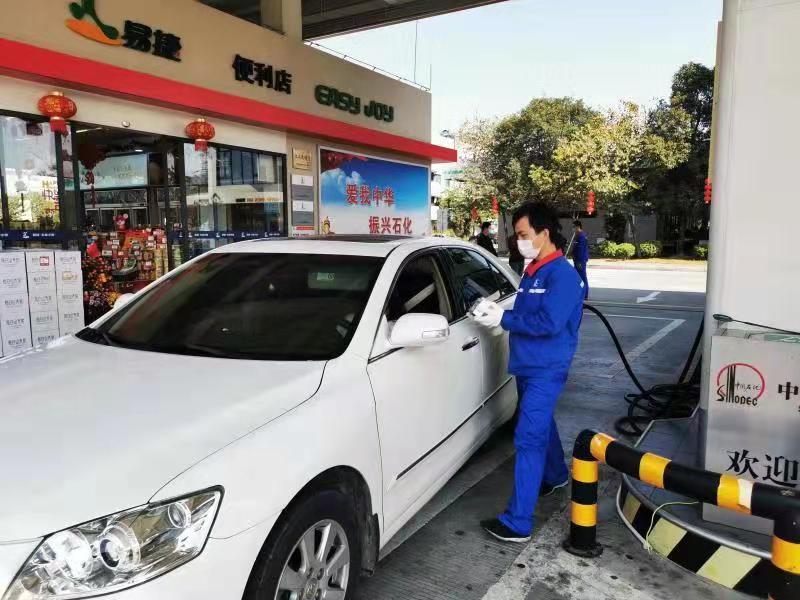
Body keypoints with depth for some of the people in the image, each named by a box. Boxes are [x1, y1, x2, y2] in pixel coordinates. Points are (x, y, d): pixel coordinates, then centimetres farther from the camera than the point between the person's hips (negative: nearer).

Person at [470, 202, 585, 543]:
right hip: (527, 365, 9)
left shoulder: (562, 275, -17)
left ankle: (518, 523, -7)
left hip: (545, 369, -9)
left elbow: (549, 323, -26)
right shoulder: (533, 271, 11)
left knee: (528, 439, -10)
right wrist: (497, 311, -2)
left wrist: (503, 319, -22)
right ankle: (556, 476, 49)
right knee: (541, 425, 25)